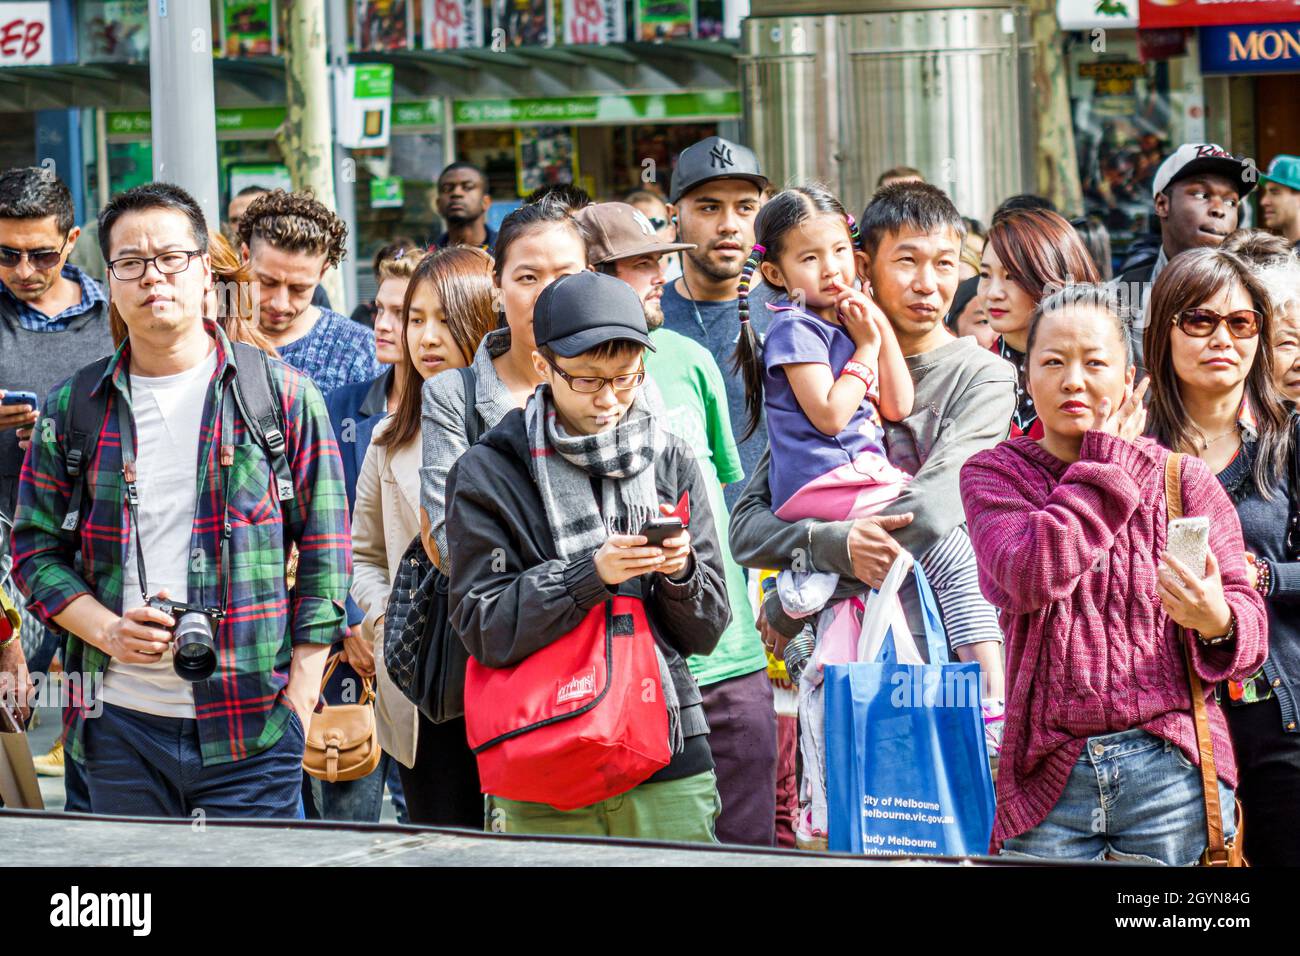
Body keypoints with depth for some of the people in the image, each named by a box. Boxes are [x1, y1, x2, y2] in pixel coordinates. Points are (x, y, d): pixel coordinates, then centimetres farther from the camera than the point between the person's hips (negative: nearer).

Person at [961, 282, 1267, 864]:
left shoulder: (1183, 480, 6)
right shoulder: (993, 475, 6)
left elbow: (1249, 624, 3)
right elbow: (1031, 578, -14)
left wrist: (1217, 620, -22)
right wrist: (1110, 457, -6)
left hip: (1169, 775, 0)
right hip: (1048, 778, 0)